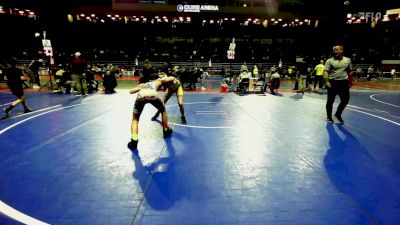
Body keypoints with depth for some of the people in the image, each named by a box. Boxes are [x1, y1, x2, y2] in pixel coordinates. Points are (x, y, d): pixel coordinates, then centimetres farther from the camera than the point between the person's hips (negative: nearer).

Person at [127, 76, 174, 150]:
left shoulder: (141, 85, 42)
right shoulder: (156, 82, 41)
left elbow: (131, 91, 32)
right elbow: (172, 78, 45)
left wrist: (139, 87, 46)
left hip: (141, 96, 0)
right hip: (153, 95, 0)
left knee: (135, 119, 19)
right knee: (163, 111, 31)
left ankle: (134, 141, 1)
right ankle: (166, 131, 41)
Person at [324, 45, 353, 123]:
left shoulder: (348, 60, 8)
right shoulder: (329, 60, -4)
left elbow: (350, 71, 16)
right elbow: (326, 72, -11)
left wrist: (349, 82, 13)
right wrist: (327, 82, -23)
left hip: (343, 82, 4)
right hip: (333, 82, -3)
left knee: (345, 99, 2)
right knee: (330, 100, 3)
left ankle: (338, 114, 22)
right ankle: (329, 116, 18)